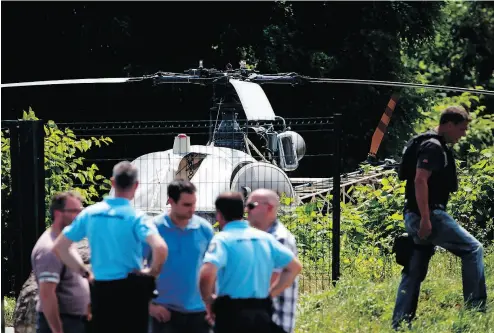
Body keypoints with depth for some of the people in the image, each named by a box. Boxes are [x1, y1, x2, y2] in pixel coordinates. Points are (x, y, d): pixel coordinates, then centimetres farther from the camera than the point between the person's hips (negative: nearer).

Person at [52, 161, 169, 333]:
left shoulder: (90, 213, 3)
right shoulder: (135, 217, -12)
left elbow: (58, 247, 7)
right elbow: (160, 248, -28)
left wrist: (82, 271, 12)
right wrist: (152, 272, -10)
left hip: (101, 290, 4)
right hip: (130, 290, -4)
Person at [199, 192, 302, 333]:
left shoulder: (223, 239, -10)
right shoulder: (265, 238, 10)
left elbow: (207, 273, -25)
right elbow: (295, 266, 15)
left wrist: (209, 300, -7)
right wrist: (270, 293, 14)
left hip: (232, 315, -6)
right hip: (262, 314, 6)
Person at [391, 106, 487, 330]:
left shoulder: (435, 146, 20)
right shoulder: (433, 147, -12)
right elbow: (420, 180, -22)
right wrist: (425, 218, -27)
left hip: (416, 218, 10)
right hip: (428, 215, -10)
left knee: (413, 273, 10)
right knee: (472, 249, -5)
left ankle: (399, 325, 9)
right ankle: (476, 308, -5)